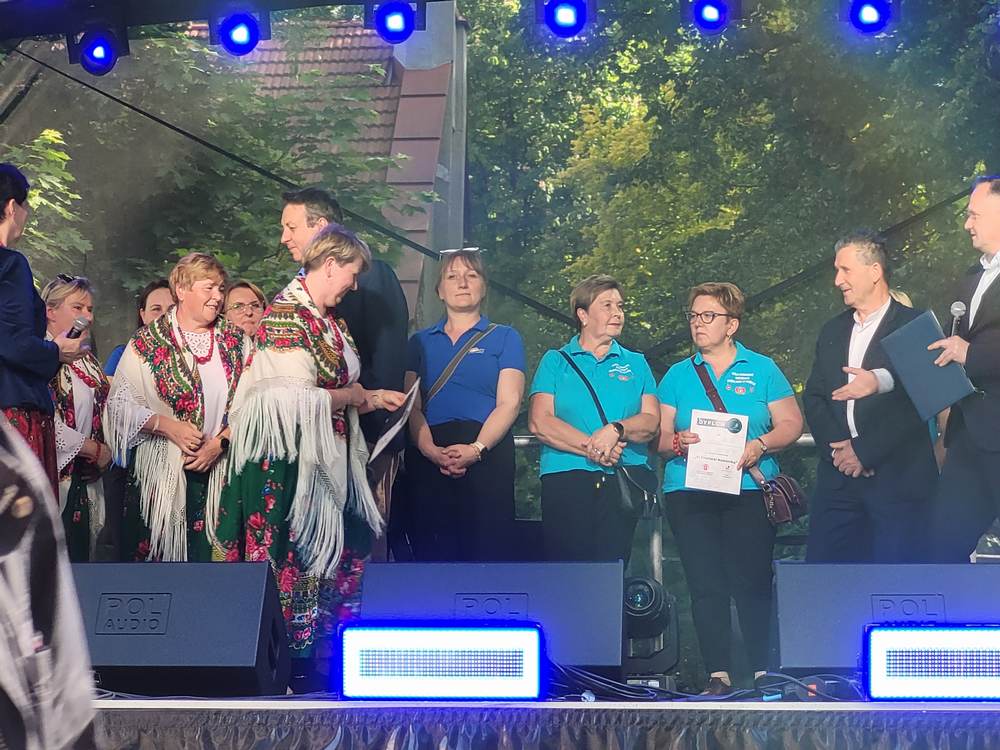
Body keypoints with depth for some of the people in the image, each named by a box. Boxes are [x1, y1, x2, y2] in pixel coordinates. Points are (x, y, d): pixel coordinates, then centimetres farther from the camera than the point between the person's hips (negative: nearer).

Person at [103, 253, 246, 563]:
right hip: (160, 471, -2)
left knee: (210, 555, 0)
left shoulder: (234, 340, 8)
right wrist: (167, 425, -17)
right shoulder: (147, 342, 0)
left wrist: (220, 442, -11)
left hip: (219, 468, 2)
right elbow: (121, 403, -5)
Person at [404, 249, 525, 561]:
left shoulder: (504, 338, 12)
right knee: (433, 553, -1)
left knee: (488, 550, -9)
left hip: (487, 457, -2)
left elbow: (509, 403, 1)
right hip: (428, 458, 2)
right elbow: (411, 404, 8)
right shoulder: (420, 342, 19)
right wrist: (430, 450, -11)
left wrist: (476, 449, -15)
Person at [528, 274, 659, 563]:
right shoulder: (556, 361, 13)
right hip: (566, 476, -2)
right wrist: (590, 447, -11)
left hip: (626, 477, 2)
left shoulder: (636, 364, 20)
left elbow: (651, 420, 7)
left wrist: (616, 429, -14)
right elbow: (539, 422, 0)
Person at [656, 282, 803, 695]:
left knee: (752, 583, -5)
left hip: (748, 490, -2)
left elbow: (791, 423, 5)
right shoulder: (677, 375, 14)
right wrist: (676, 442, -12)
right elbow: (659, 435, 11)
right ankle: (718, 676, 0)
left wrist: (760, 445, -13)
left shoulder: (762, 369, 9)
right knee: (706, 586, -3)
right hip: (688, 492, 2)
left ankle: (763, 673, 2)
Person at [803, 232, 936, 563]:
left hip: (898, 477, -5)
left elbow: (915, 400, -10)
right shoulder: (832, 331, 19)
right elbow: (813, 397, 13)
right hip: (838, 479, 6)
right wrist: (838, 446, -4)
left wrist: (864, 452, -12)